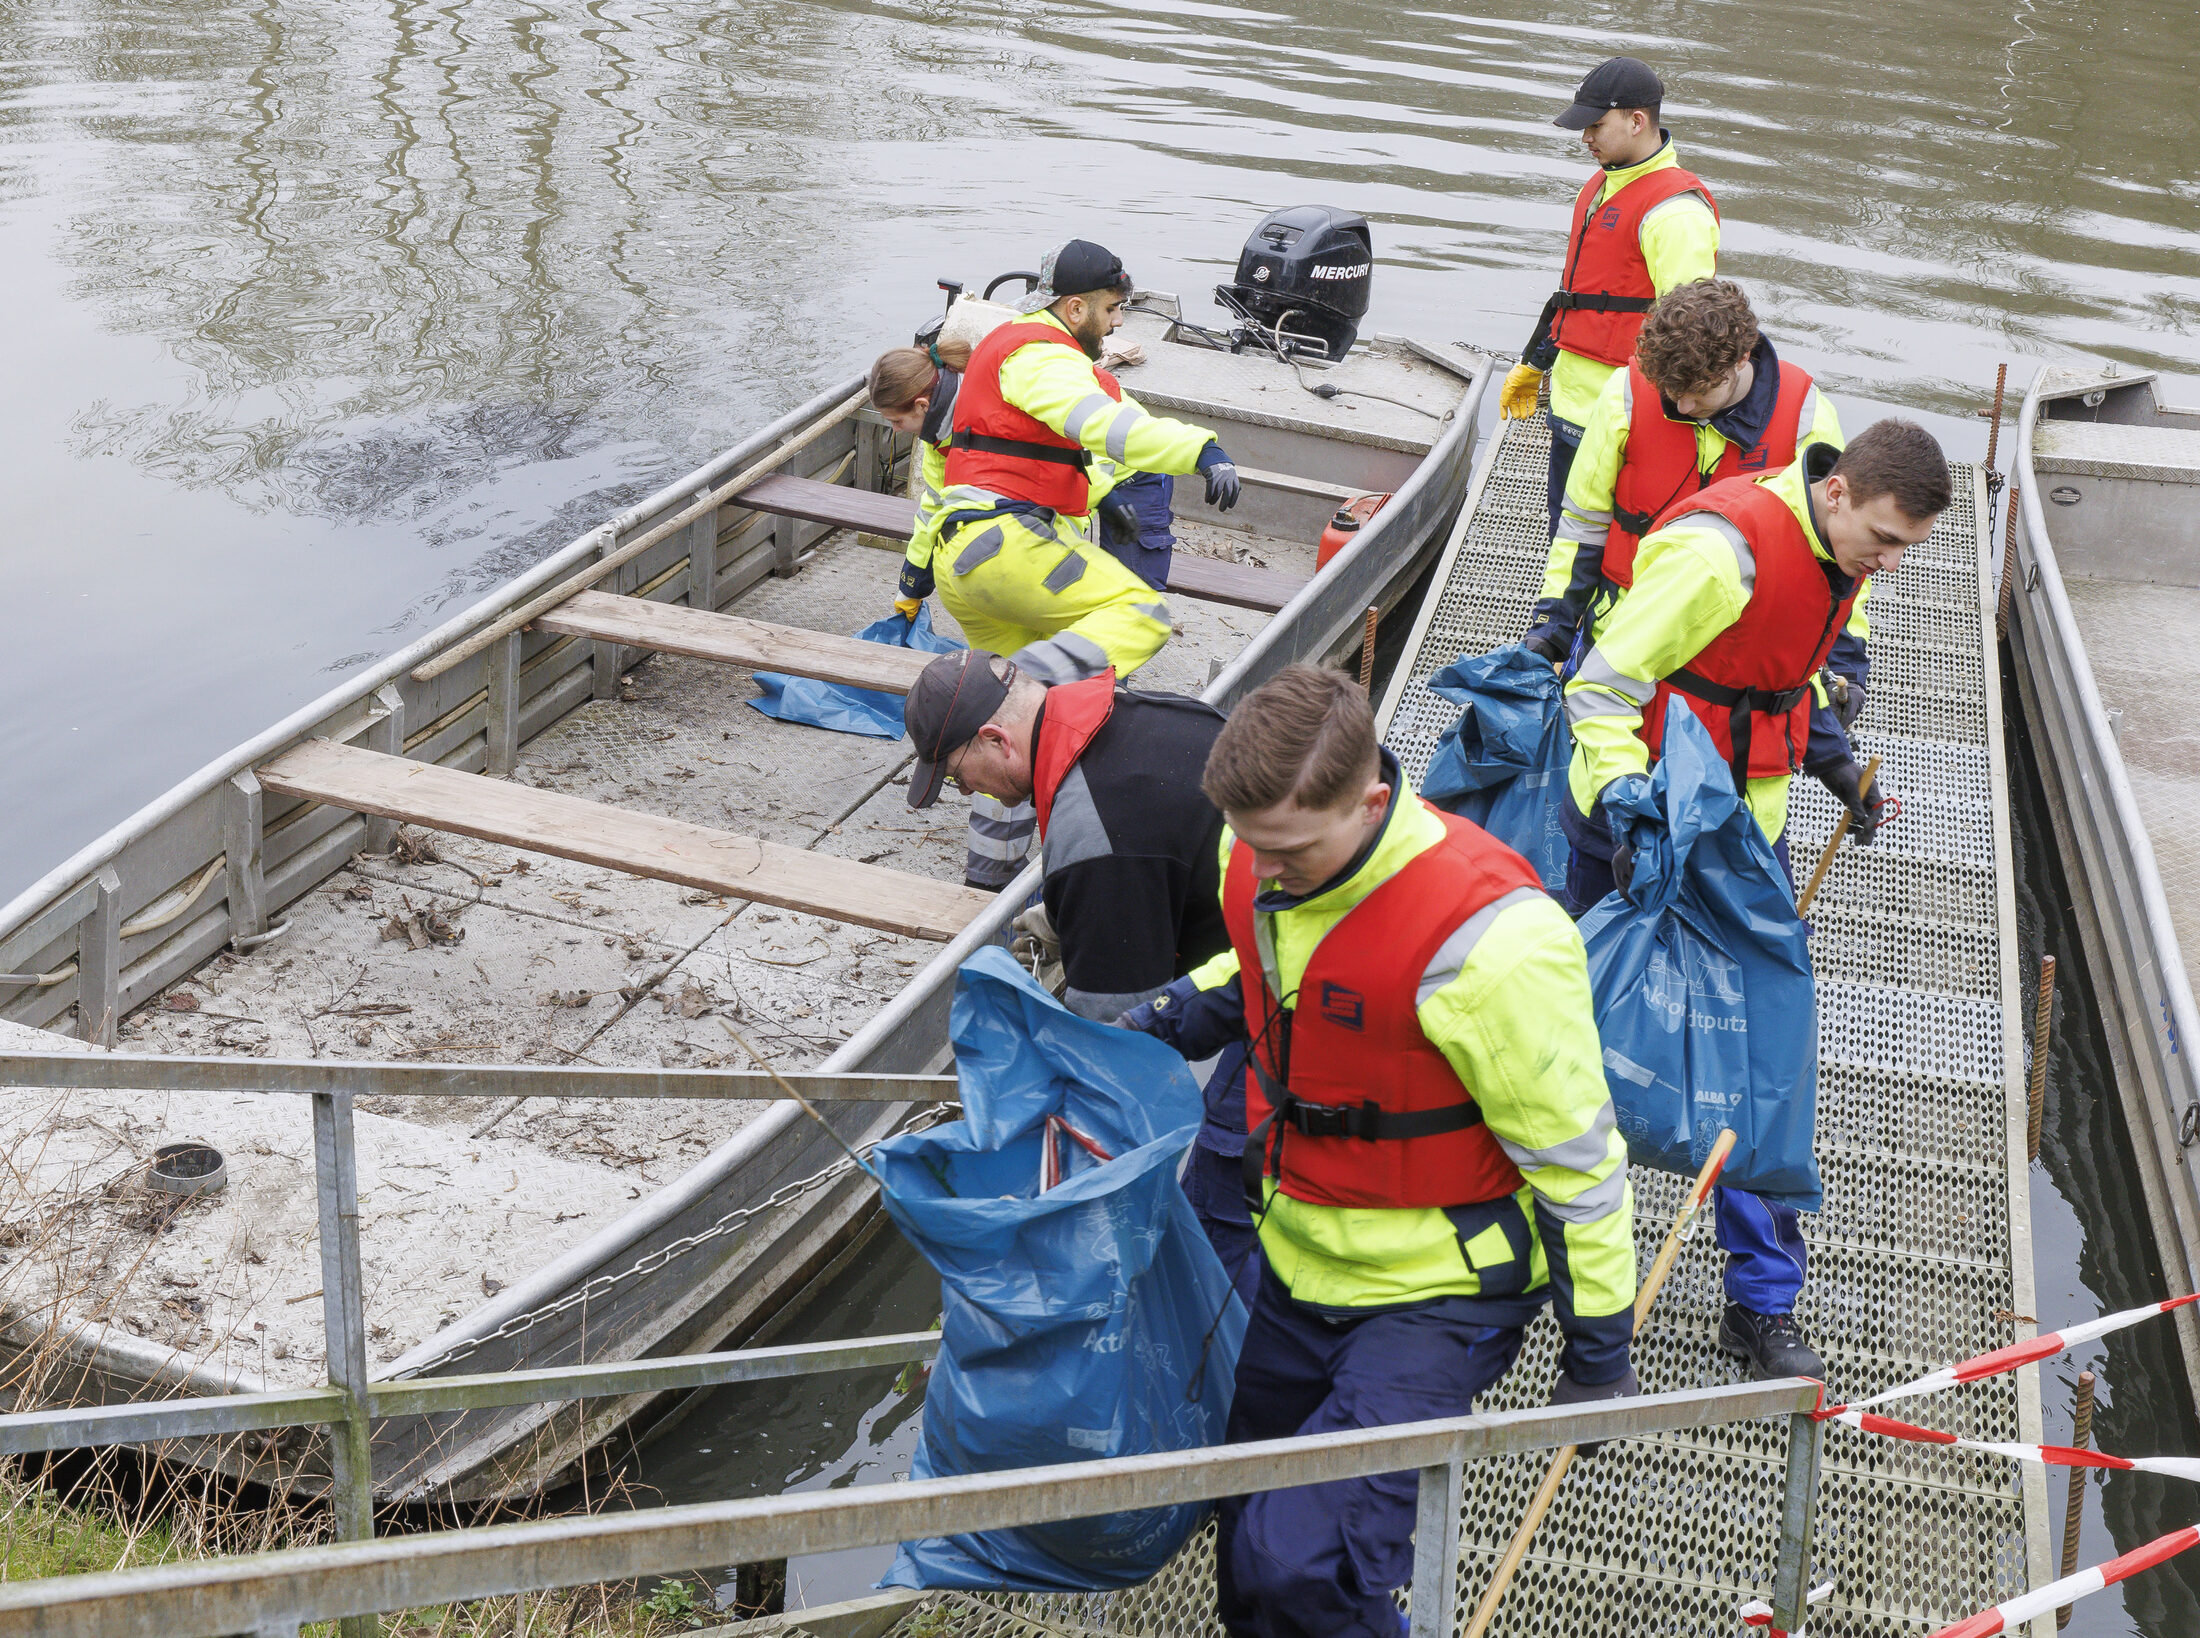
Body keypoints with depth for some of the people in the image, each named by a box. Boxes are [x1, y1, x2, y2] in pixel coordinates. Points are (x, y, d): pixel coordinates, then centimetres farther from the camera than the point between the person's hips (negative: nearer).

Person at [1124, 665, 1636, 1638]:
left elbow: (1574, 1154, -20)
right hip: (1296, 1264, 7)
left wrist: (1599, 1347, -12)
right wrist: (1176, 1027, 4)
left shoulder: (1484, 937, -31)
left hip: (1438, 1298, -7)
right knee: (1249, 1538, 20)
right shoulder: (1259, 858, -9)